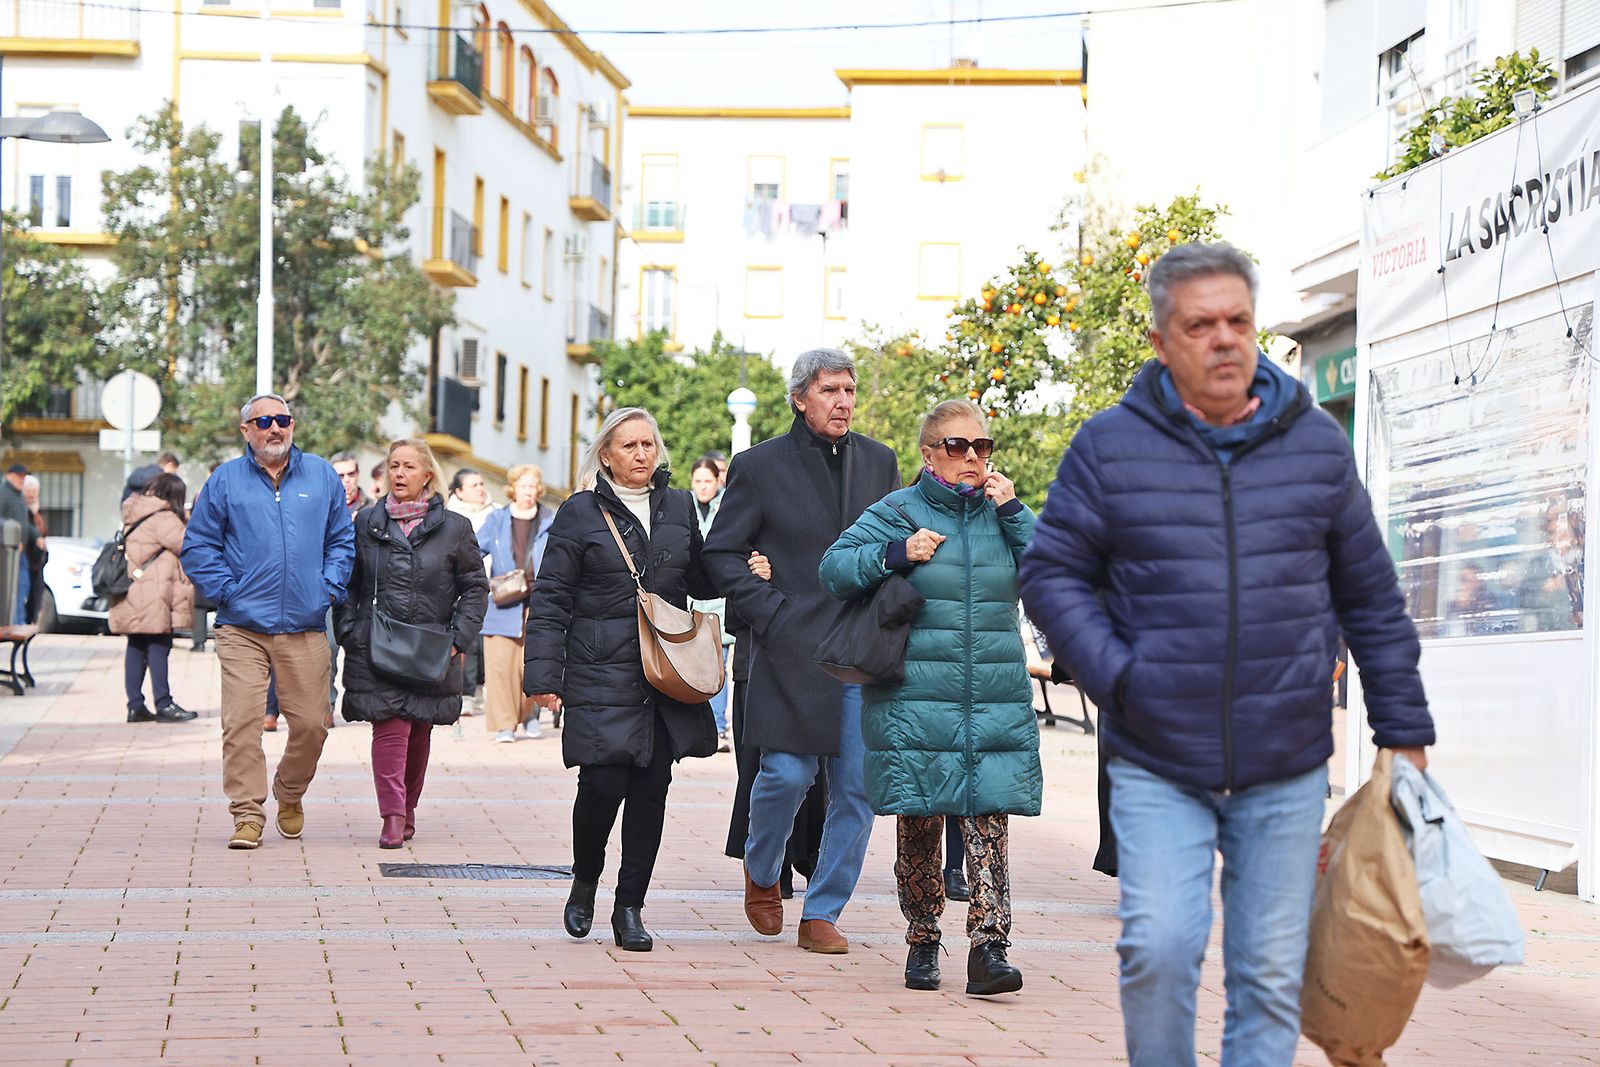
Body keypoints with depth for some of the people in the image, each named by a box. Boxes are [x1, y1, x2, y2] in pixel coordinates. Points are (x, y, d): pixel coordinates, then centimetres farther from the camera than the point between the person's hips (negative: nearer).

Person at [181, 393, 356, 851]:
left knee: (311, 723, 2)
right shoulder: (225, 481, 6)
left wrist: (329, 587, 3)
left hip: (305, 627, 2)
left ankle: (289, 795, 27)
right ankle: (247, 814, -2)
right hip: (243, 627, -1)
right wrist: (225, 591, -2)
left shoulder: (321, 477, 11)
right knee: (241, 722, -9)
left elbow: (343, 539, 16)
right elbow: (198, 546, 8)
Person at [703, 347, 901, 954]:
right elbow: (721, 553, 3)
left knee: (858, 789, 0)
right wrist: (771, 611, -7)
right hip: (792, 649, -3)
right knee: (787, 774, -7)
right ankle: (761, 873, 23)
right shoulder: (759, 466, 2)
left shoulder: (878, 462, 13)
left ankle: (822, 913, 12)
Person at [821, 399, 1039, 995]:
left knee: (989, 821, -9)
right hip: (916, 700, -2)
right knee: (919, 824, 4)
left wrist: (1013, 513, -4)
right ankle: (922, 942, 20)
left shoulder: (1001, 514, 12)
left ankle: (988, 948, -10)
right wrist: (895, 555, -15)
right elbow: (834, 569, -2)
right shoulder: (898, 513, 3)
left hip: (997, 702, 2)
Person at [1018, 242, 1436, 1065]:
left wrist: (1403, 732, 10)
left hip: (1286, 772, 2)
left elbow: (1371, 597, 11)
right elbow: (1051, 574, 3)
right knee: (1158, 948, -14)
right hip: (1156, 765, -2)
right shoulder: (1110, 448, 0)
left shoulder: (1316, 443, 6)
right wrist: (1116, 680, -10)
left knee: (1271, 974, 4)